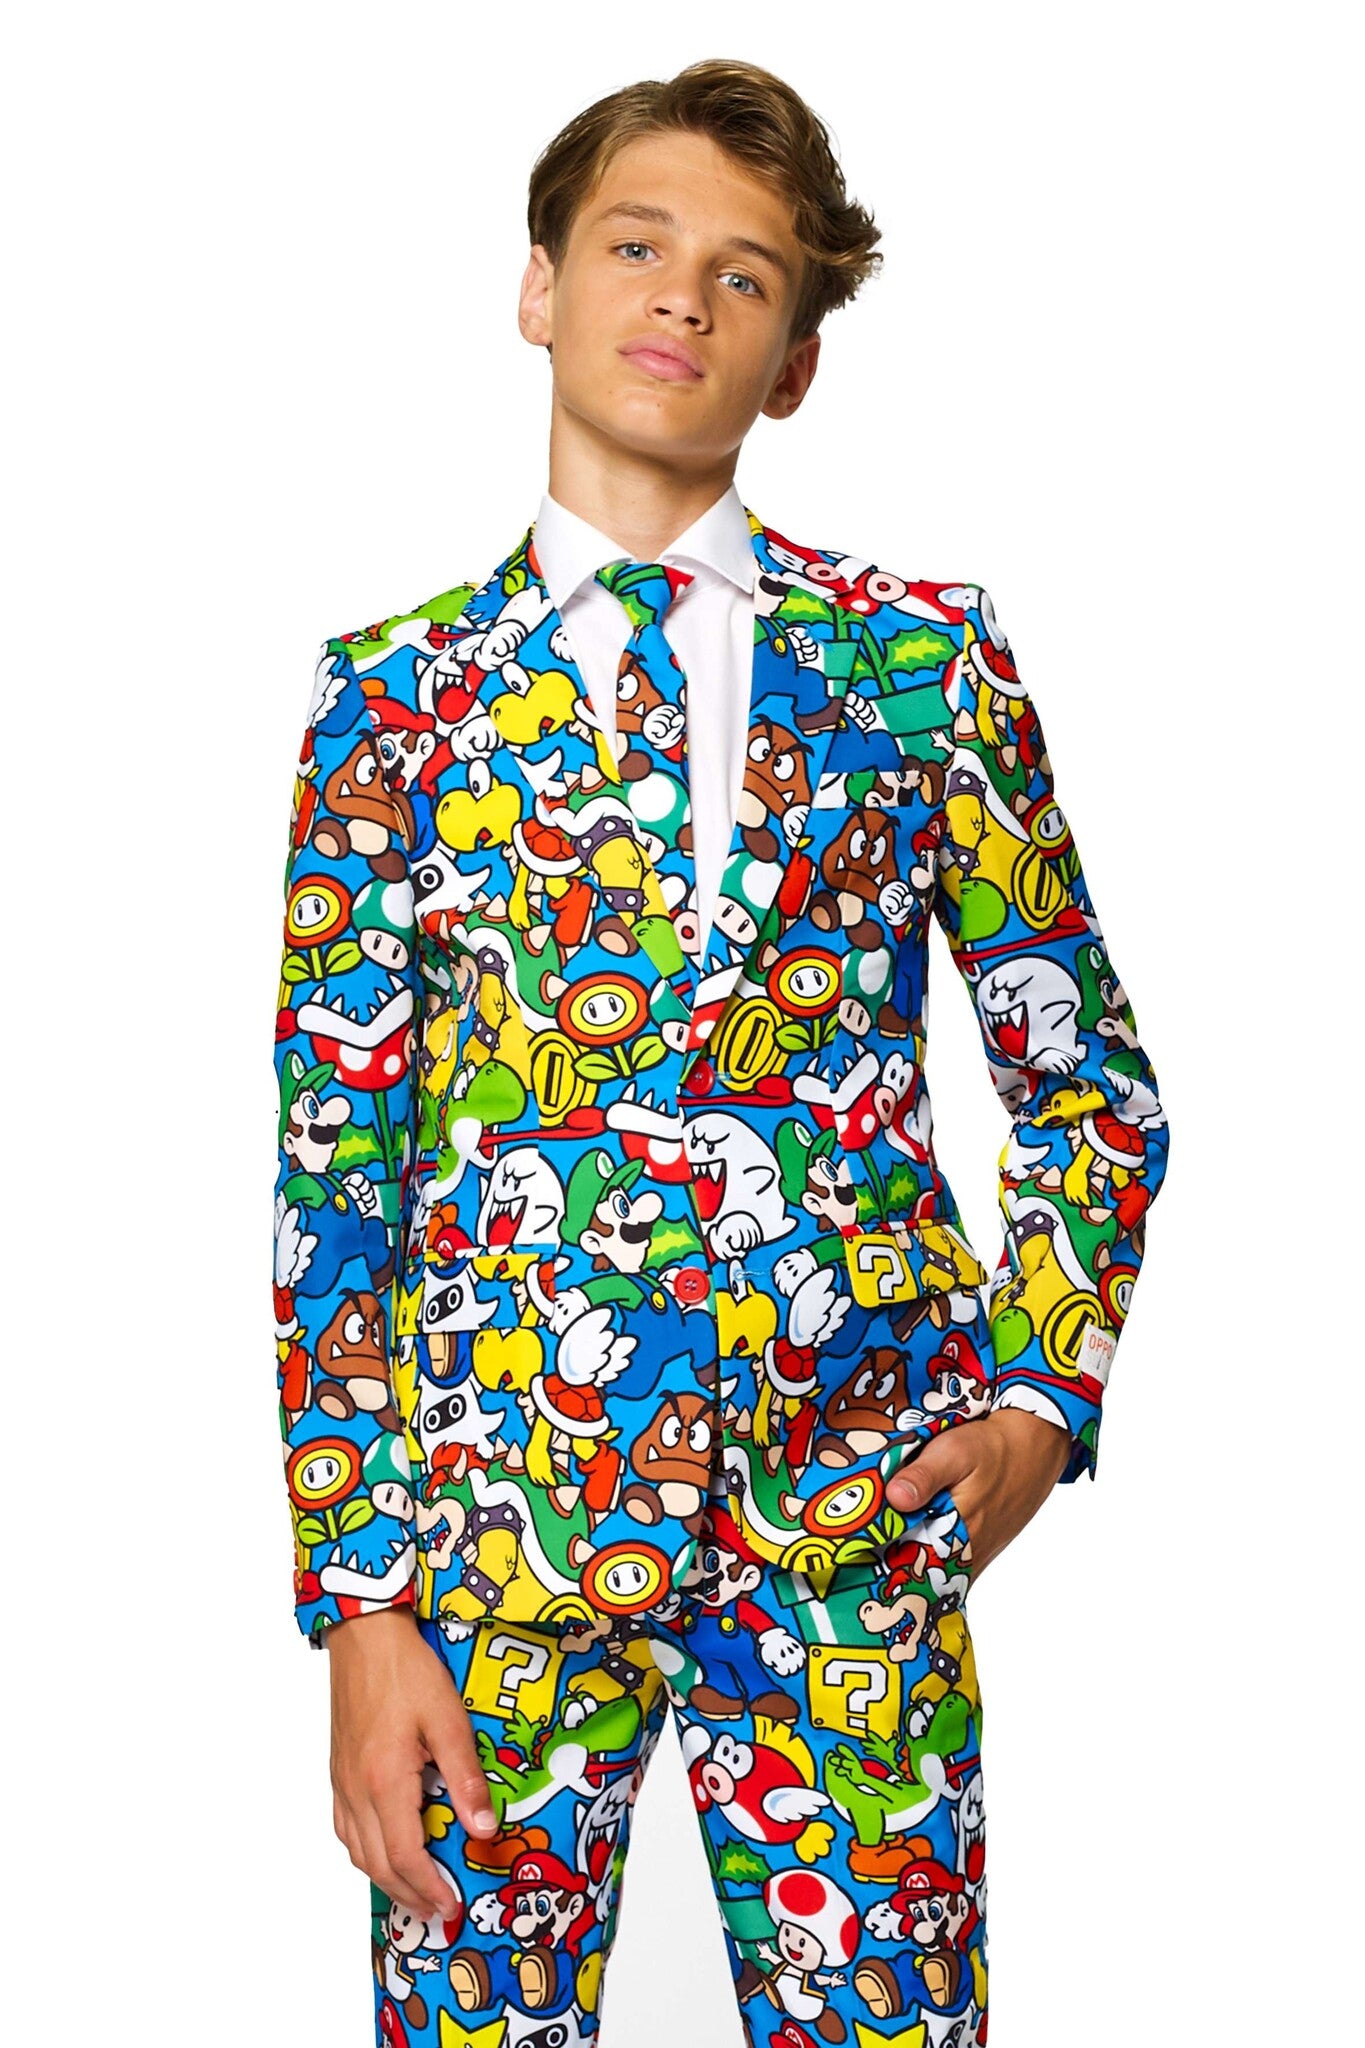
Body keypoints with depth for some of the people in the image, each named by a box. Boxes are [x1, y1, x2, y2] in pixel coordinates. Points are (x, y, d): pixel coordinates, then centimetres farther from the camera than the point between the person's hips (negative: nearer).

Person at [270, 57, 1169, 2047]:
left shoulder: (925, 659, 3)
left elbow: (1091, 1077, 11)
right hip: (490, 1512, 0)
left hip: (855, 1515, 1)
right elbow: (331, 1165, 1)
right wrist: (356, 1599, -4)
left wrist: (1047, 1389, -1)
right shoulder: (394, 695, 2)